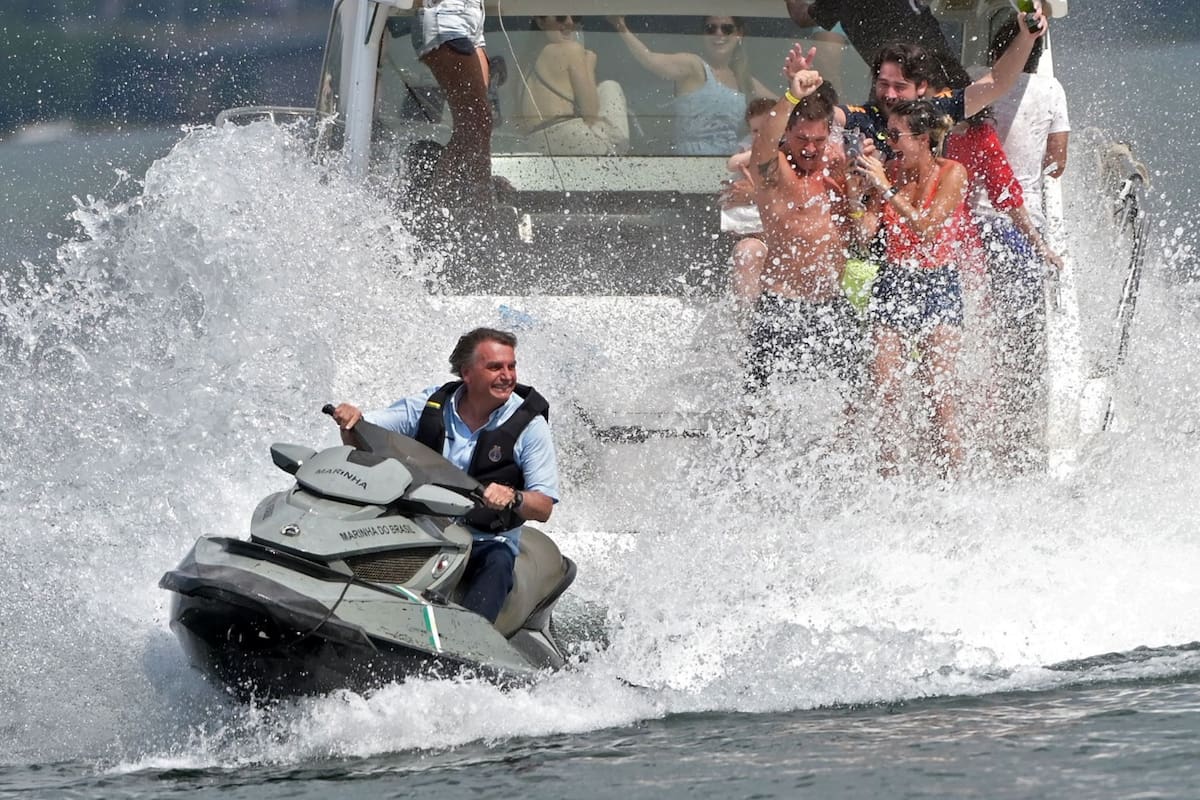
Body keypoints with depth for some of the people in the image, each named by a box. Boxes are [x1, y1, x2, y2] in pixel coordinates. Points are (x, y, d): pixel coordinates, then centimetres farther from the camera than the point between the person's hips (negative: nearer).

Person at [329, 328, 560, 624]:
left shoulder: (529, 424, -2)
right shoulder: (432, 406, 5)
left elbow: (543, 508, -7)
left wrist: (513, 497, -30)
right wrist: (351, 420, -16)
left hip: (488, 542, -3)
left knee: (496, 565, -37)